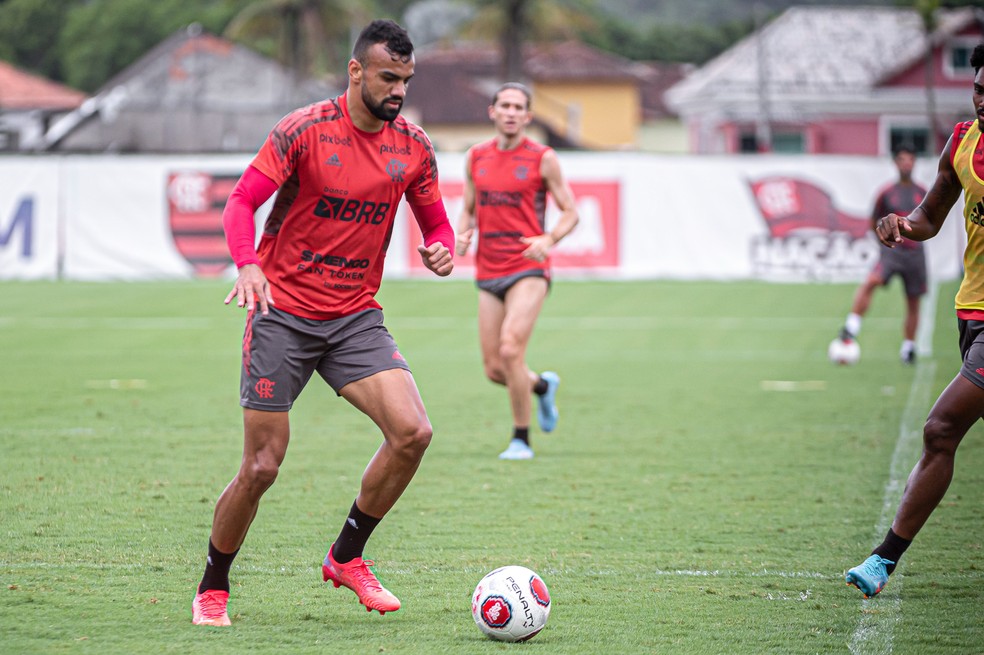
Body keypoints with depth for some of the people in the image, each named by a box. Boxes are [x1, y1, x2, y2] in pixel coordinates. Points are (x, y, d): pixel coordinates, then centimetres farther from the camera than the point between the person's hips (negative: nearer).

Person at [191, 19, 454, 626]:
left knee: (413, 432, -16)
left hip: (357, 318, 4)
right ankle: (213, 588, 18)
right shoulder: (304, 130, -10)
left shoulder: (414, 147, 3)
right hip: (282, 313, -4)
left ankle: (347, 556, 4)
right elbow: (242, 201, -12)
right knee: (262, 467, -5)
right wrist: (248, 264, -31)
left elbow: (435, 221, 14)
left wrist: (443, 250, -11)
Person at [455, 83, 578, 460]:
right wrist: (462, 235, -2)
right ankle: (543, 386, 36)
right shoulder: (476, 157, 10)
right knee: (494, 370, 2)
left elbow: (570, 212, 2)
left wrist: (549, 240, -17)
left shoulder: (542, 159, -2)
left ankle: (521, 439, -5)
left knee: (510, 350, -21)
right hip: (489, 273, 5)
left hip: (528, 269, -4)